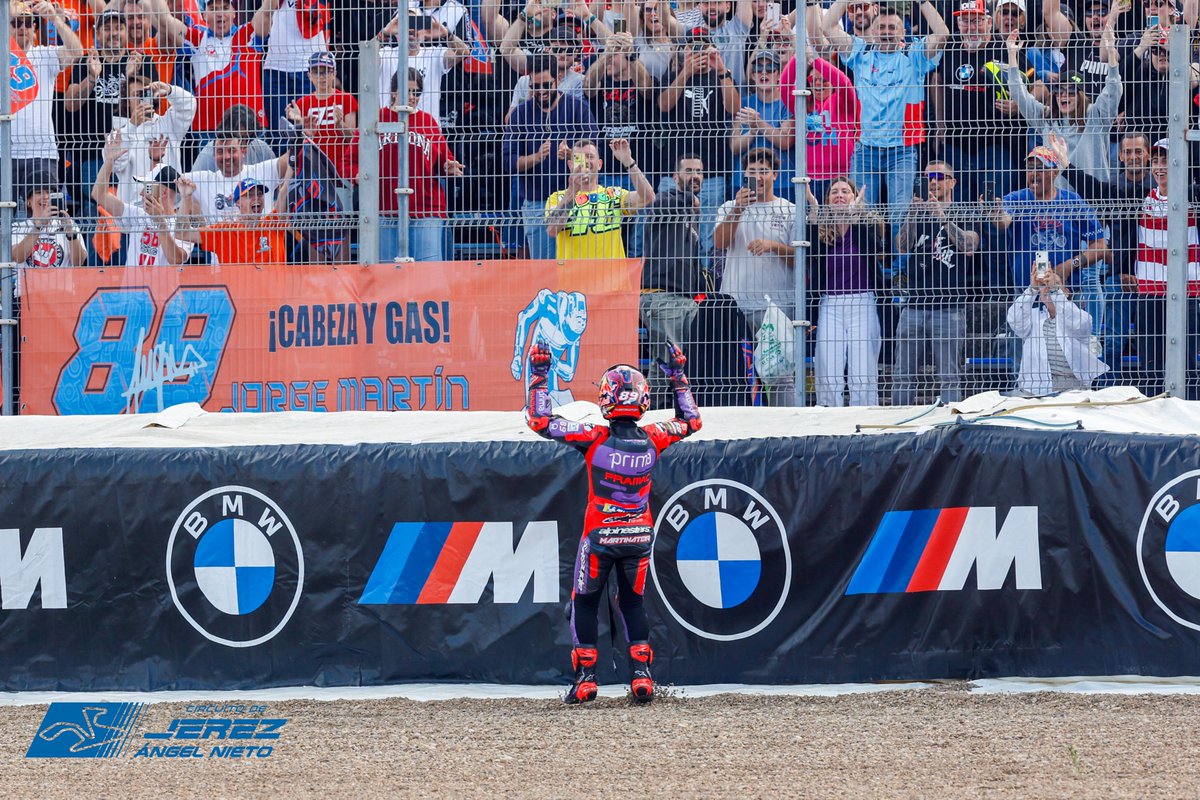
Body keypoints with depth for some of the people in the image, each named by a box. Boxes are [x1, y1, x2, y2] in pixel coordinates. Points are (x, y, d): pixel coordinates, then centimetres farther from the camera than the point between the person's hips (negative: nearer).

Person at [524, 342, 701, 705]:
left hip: (600, 536, -3)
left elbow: (540, 421, -14)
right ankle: (642, 675, 8)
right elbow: (691, 421, 13)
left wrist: (539, 378, -6)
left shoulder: (595, 439, -17)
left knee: (585, 602, 13)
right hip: (640, 536, 3)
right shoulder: (653, 439, -8)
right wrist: (678, 379, 19)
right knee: (633, 602, 18)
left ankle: (585, 678, 9)